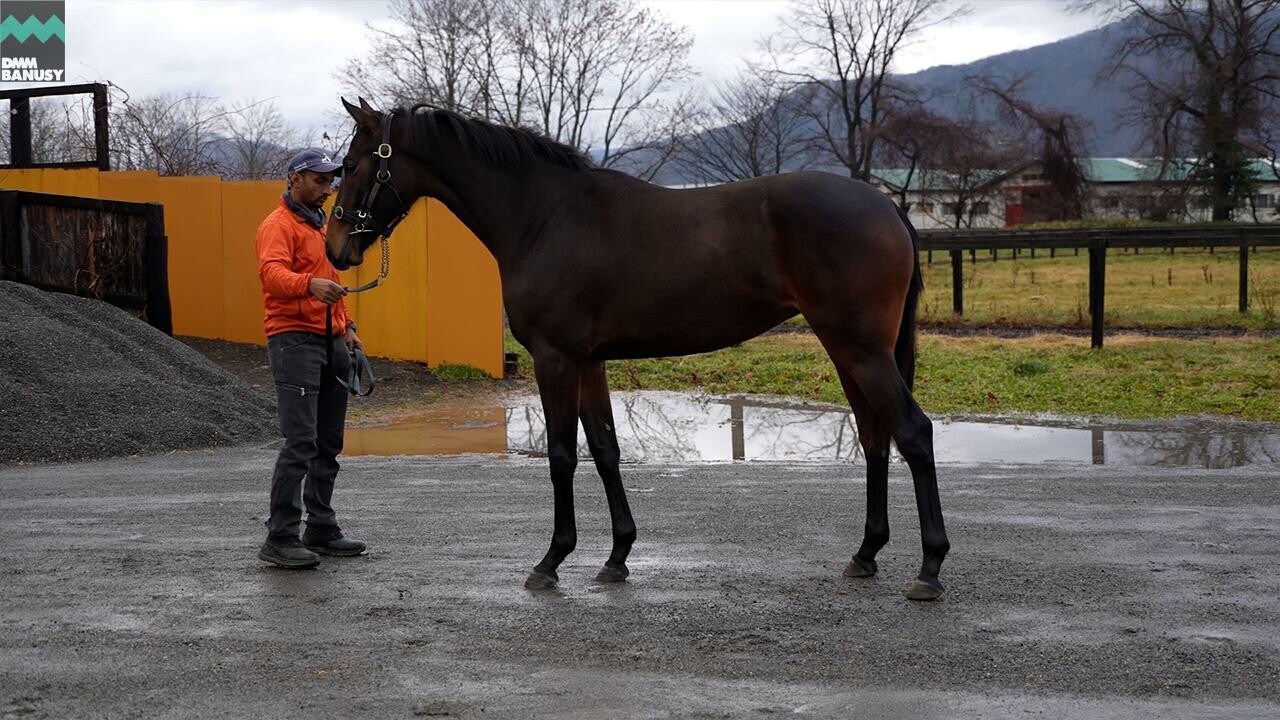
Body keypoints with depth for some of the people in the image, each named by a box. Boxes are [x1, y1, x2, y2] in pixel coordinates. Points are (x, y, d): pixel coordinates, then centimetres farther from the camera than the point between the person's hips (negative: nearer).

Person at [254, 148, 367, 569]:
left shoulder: (320, 225, 22)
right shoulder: (279, 226, -7)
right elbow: (272, 273, -26)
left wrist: (347, 326, 19)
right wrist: (310, 284, -45)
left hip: (331, 343, 9)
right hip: (294, 340, -9)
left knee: (328, 443, 11)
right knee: (300, 442, -15)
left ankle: (321, 530, 18)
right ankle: (280, 537, -13)